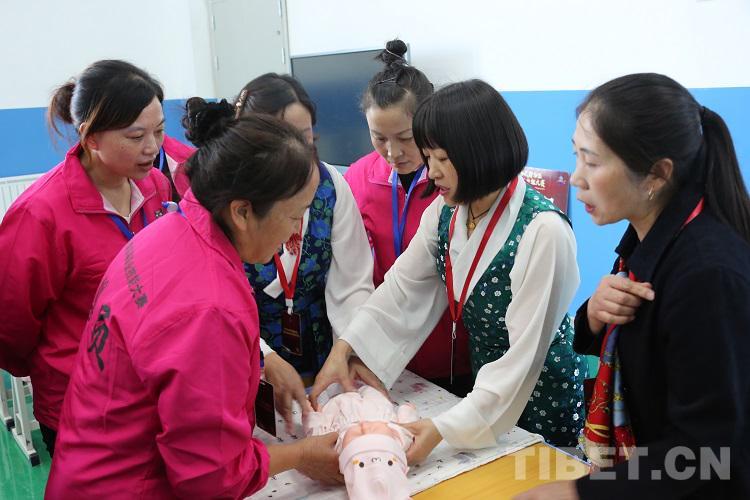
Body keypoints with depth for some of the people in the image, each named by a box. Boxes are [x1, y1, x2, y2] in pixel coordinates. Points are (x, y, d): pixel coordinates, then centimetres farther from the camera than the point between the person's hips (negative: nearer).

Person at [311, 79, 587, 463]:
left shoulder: (543, 231, -28)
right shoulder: (445, 211, -7)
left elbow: (524, 353, -28)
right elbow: (403, 287, -5)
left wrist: (446, 427, -31)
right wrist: (345, 347, -17)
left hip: (541, 399, -6)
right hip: (481, 386, 6)